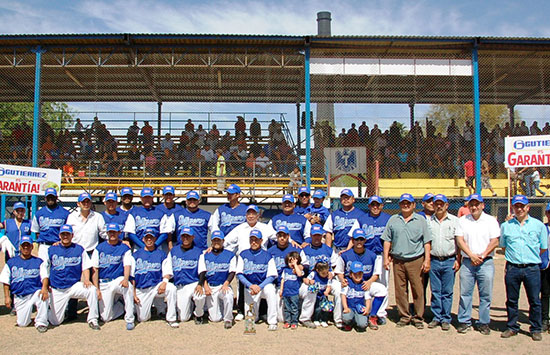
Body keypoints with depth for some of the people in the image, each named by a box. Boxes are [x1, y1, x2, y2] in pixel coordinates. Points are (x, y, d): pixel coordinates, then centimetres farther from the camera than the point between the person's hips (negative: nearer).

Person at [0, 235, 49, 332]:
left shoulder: (39, 261, 8)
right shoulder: (11, 262, 11)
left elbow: (44, 277, -3)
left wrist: (44, 288, -23)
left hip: (35, 292, -1)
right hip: (19, 297, 2)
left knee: (43, 295, -37)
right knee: (22, 324, -7)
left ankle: (41, 322, -20)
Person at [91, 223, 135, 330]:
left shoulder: (125, 248, 5)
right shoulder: (99, 248, 9)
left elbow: (127, 266, -7)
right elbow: (95, 270, 5)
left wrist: (125, 279, -29)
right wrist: (96, 289, -6)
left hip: (118, 280, -2)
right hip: (103, 284, 2)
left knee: (128, 286, -39)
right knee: (105, 318, -7)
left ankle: (129, 320, -26)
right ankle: (121, 306, 24)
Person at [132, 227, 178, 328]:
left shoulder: (161, 254, 8)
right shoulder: (136, 255, 10)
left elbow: (167, 273, 2)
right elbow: (132, 276, 8)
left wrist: (164, 282, -19)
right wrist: (133, 293, -1)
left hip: (157, 286, -1)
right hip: (141, 290, 1)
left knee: (171, 288, -33)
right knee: (142, 318, -7)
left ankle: (171, 319, -19)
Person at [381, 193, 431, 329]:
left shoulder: (421, 220, 7)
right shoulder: (393, 220, 12)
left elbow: (427, 241, 5)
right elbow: (387, 240, 12)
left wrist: (427, 260, -2)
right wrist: (386, 258, 4)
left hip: (416, 261, -2)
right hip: (398, 261, 2)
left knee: (418, 290, 0)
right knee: (400, 290, 6)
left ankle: (418, 317, 13)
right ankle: (404, 316, 18)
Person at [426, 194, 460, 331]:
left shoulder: (455, 220, 4)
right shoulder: (428, 221, 8)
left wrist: (458, 259, -4)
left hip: (449, 261, -2)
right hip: (434, 261, 2)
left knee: (447, 292, 2)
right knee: (435, 291, 6)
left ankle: (446, 319, 12)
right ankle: (436, 317, 16)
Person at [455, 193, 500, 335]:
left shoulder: (491, 220, 4)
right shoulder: (462, 220, 8)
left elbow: (494, 242, -2)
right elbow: (459, 240, 2)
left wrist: (482, 256, -10)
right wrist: (472, 255, -9)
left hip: (486, 263, -1)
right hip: (467, 262, 1)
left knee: (486, 295, 3)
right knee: (465, 293, 3)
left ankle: (484, 323, 15)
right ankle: (464, 321, 13)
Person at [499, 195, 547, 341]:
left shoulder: (538, 225, 4)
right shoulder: (506, 226, 8)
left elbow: (543, 248, 11)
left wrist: (530, 257, 10)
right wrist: (514, 256, 11)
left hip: (532, 268, -1)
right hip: (512, 268, 1)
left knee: (534, 301, 6)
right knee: (511, 300, 9)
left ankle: (536, 329, 21)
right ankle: (512, 327, 22)